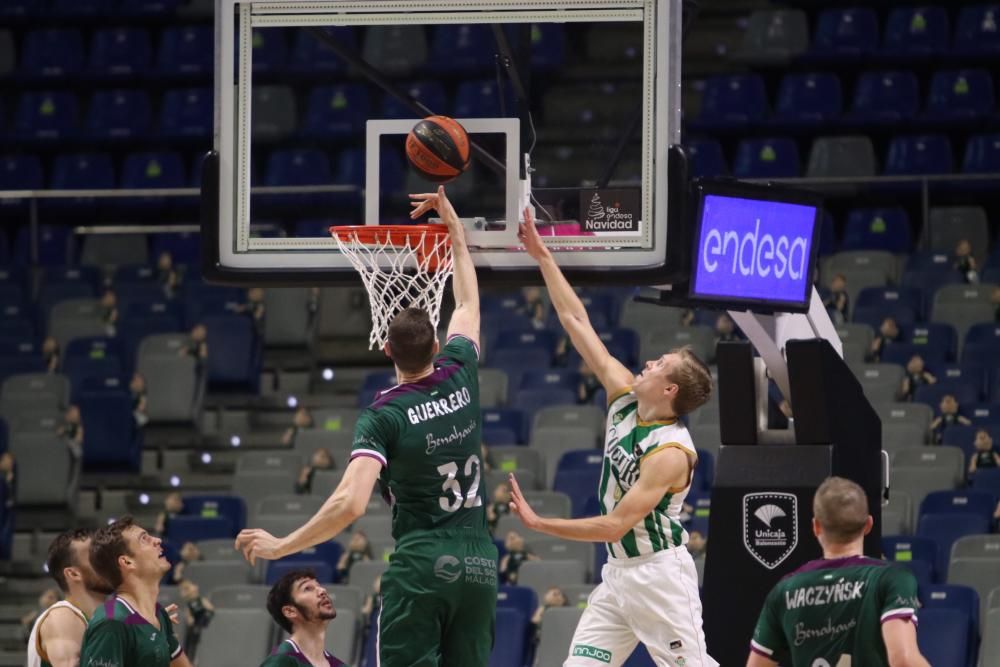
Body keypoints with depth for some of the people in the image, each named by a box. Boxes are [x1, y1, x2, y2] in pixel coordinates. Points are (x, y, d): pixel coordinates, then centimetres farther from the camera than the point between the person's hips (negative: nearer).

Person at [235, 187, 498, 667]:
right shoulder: (460, 378, 5)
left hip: (420, 565, -5)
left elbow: (350, 503, -19)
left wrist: (280, 546, -10)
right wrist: (455, 231, 36)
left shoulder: (383, 416, -8)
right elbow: (468, 305, 25)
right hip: (478, 562, 5)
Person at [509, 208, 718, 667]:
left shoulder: (671, 453, -20)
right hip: (618, 573, 8)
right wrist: (542, 257, 3)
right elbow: (577, 322, 4)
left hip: (659, 573, -8)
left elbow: (614, 526, -24)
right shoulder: (624, 398, 2)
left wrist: (538, 524, -22)